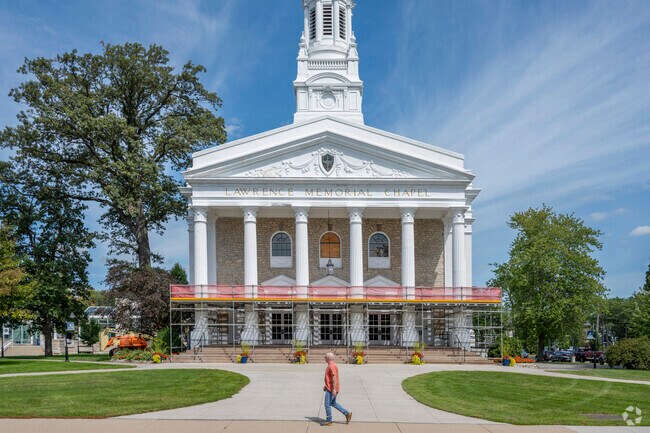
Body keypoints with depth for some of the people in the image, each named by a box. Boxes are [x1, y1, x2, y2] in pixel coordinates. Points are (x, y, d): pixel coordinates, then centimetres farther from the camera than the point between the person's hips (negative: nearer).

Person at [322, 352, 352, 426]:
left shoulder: (332, 366, -20)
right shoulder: (331, 365, 13)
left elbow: (334, 378, -25)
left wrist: (333, 389, -26)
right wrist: (326, 386, 23)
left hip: (331, 389, -10)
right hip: (330, 388, 10)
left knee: (327, 404, -3)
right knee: (333, 403, 18)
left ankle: (328, 421, 5)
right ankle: (347, 413, 18)